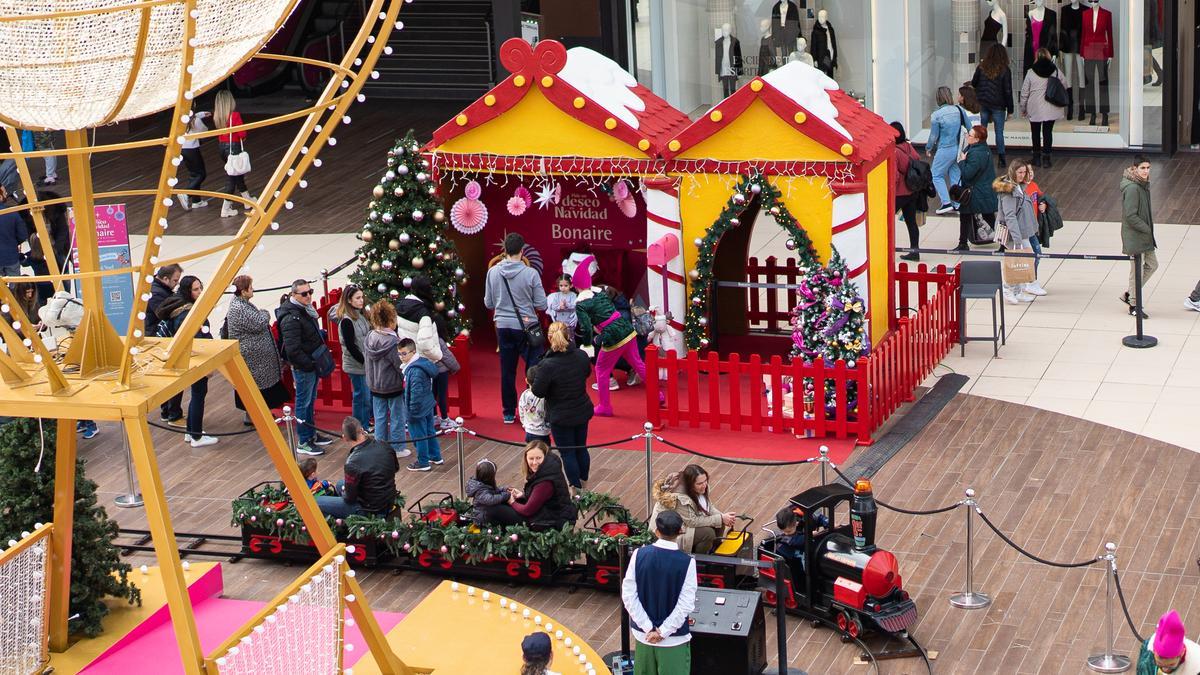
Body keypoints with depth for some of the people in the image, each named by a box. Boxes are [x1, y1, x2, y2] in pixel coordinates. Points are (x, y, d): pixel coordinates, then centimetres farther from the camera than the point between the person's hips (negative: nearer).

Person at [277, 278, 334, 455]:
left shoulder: (306, 310, 7)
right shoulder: (291, 318, -25)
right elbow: (293, 349, -28)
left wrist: (321, 334, 9)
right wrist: (309, 364, -23)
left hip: (312, 364, 10)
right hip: (302, 367, -10)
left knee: (310, 400, 21)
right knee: (304, 403, 0)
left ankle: (311, 434, 35)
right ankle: (303, 443, 8)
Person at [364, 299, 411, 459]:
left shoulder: (369, 338, -3)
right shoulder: (393, 341, -21)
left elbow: (365, 361, 7)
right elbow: (400, 365, -18)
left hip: (375, 385, 6)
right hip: (393, 386, -6)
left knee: (380, 417, 14)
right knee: (397, 418, 8)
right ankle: (397, 448, 15)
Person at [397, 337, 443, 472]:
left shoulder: (415, 371, -28)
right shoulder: (423, 362, 3)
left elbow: (416, 394, -28)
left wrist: (412, 412, -19)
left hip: (419, 410, -10)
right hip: (428, 407, 10)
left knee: (419, 436, 5)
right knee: (430, 433, 22)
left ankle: (423, 462, 17)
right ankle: (435, 457, 35)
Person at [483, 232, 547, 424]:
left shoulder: (493, 272, -5)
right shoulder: (531, 273, -13)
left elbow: (488, 303, 4)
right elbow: (542, 305, -10)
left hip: (503, 327, 3)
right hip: (526, 327, -3)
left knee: (507, 371, 11)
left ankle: (508, 412, 18)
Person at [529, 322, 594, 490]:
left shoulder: (547, 365, -26)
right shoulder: (581, 356, -8)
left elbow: (538, 391, -20)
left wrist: (532, 383, 0)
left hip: (561, 417, -6)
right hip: (582, 412, 6)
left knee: (568, 454, 8)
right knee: (581, 449, 22)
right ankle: (584, 484, 36)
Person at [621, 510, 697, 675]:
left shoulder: (639, 555, -8)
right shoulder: (686, 562, -15)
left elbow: (628, 596, -8)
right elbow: (685, 605, -17)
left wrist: (649, 628, -7)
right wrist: (663, 631, -11)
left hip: (643, 635, 3)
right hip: (675, 638, -3)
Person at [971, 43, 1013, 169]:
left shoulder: (981, 67, -1)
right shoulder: (1005, 70, -8)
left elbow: (973, 84, 5)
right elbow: (1008, 91, -6)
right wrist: (1010, 109, 0)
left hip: (982, 104, 2)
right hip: (998, 105, -2)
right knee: (999, 132, 4)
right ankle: (1001, 159, 3)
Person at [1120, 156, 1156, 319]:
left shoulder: (1143, 185, 7)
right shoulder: (1132, 188, -22)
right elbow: (1130, 216, -24)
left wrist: (1149, 226, 7)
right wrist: (1147, 229, -16)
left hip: (1145, 235, 9)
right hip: (1134, 237, -9)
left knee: (1152, 265, 17)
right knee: (1137, 270, 0)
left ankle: (1129, 295, 27)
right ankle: (1134, 305, 14)